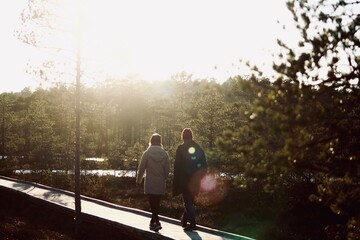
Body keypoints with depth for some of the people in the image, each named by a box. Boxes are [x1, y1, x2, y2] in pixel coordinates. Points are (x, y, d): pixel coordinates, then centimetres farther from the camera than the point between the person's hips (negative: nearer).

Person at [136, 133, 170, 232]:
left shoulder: (147, 153, -8)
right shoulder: (165, 154, -1)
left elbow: (141, 168, -5)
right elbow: (167, 169, 2)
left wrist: (138, 180, 9)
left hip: (150, 184, -3)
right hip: (161, 183, 3)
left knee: (153, 204, 0)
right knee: (157, 204, 16)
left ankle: (156, 222, -15)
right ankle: (153, 222, 28)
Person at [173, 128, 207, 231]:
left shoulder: (181, 148, -8)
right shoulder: (199, 148, 5)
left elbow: (177, 166, -9)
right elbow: (204, 166, 6)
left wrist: (176, 183, -4)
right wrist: (199, 178, 14)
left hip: (185, 180, -5)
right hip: (196, 180, 5)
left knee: (188, 201, -1)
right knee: (190, 200, 19)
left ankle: (192, 223, -8)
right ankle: (185, 220, 33)